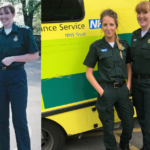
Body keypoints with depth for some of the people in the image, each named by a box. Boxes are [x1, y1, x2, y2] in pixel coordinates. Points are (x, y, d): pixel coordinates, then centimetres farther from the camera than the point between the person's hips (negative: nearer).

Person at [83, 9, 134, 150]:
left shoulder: (124, 45, 5)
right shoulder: (96, 46, -5)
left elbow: (128, 66, 15)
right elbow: (89, 73, -2)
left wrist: (128, 85, 2)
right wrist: (101, 91, -10)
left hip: (122, 89, 4)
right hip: (106, 90, -3)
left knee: (129, 124, 13)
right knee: (108, 127, 8)